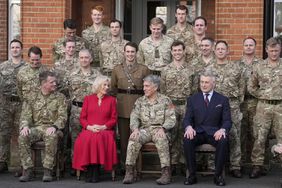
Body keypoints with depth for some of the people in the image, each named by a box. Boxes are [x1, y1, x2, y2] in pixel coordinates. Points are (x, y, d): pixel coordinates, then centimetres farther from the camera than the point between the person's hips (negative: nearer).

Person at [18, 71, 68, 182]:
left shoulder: (60, 97, 8)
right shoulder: (32, 97, 13)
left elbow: (62, 117, 0)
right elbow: (26, 114, 7)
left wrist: (54, 126, -20)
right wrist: (25, 126, -14)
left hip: (51, 128, -2)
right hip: (35, 127, 2)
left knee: (52, 137, -38)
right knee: (23, 137, -29)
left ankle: (47, 171, -30)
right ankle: (28, 170, -22)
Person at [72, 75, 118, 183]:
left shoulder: (111, 100, 15)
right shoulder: (88, 99, 16)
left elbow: (114, 119, 8)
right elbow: (82, 118, 10)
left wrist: (103, 127, -10)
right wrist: (89, 127, -10)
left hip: (105, 131, -1)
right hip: (89, 130, 1)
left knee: (98, 138, -36)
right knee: (86, 139, -35)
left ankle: (95, 172, -29)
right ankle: (90, 171, -27)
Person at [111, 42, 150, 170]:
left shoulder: (144, 69, 5)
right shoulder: (117, 69, 10)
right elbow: (113, 87, 18)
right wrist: (117, 99, 8)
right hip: (122, 107, 2)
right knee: (123, 136, 2)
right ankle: (124, 164, 11)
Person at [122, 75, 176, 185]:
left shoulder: (165, 101, 5)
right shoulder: (140, 101, 14)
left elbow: (171, 119, -2)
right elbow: (134, 117, 7)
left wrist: (162, 128, -20)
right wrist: (135, 129, -14)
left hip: (159, 130, -3)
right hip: (144, 129, 3)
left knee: (162, 140, -37)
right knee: (133, 139, -29)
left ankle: (166, 173, -36)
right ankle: (129, 171, -28)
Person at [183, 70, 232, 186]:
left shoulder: (222, 100, 8)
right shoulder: (192, 99, 11)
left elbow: (227, 121, 2)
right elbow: (187, 119, 5)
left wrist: (222, 129, -22)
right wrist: (188, 127, -20)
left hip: (214, 133, -1)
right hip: (198, 132, 1)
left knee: (223, 140, -34)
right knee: (187, 139, -32)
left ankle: (218, 175, -20)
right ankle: (192, 175, -21)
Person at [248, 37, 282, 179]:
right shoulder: (259, 67, 5)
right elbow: (251, 87, 13)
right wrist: (262, 96, 5)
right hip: (263, 106, 1)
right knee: (259, 137, 1)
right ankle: (257, 166, 8)